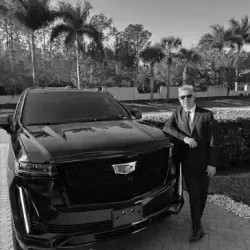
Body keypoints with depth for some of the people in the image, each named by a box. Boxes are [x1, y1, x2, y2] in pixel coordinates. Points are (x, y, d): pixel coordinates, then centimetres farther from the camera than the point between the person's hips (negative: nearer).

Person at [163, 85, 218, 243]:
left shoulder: (207, 115, -6)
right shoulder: (177, 114, 2)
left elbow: (213, 141, -7)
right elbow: (167, 128, -14)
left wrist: (212, 163, -11)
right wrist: (185, 138, -25)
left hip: (203, 162, 0)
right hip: (187, 161, 0)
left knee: (202, 193, 15)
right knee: (194, 194, 1)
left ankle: (197, 219, 39)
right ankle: (197, 228, 14)